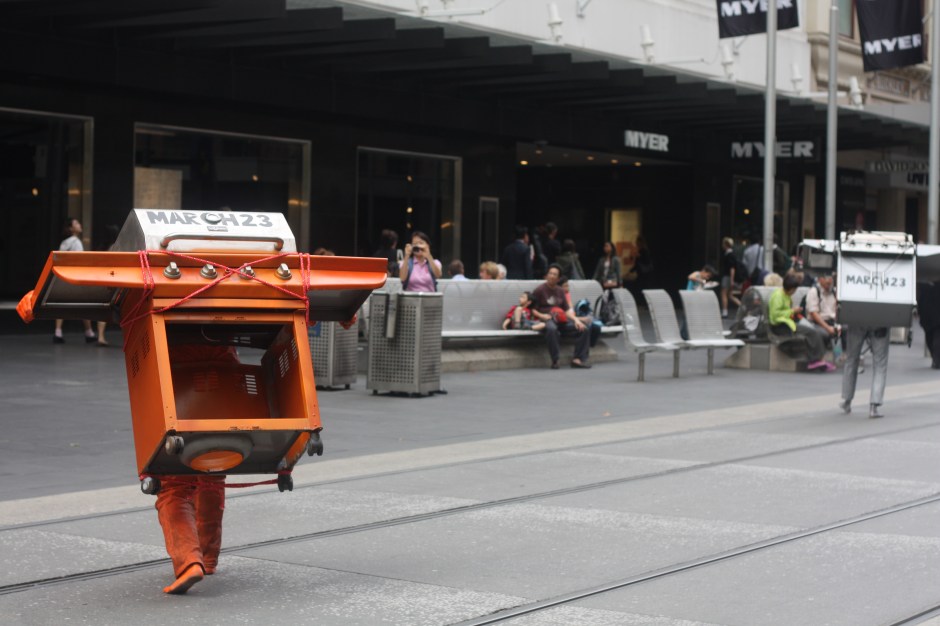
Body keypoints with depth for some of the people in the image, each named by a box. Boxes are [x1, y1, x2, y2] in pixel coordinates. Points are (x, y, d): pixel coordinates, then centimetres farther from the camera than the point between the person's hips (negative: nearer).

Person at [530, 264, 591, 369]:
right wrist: (542, 316, -20)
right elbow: (532, 309, -1)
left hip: (561, 320, 6)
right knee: (551, 328, -42)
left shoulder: (560, 291, 19)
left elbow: (567, 309, 15)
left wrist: (576, 319, -2)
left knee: (584, 328, -13)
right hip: (546, 319, -6)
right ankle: (555, 361, -33)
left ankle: (578, 359, -13)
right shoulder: (540, 290, 3)